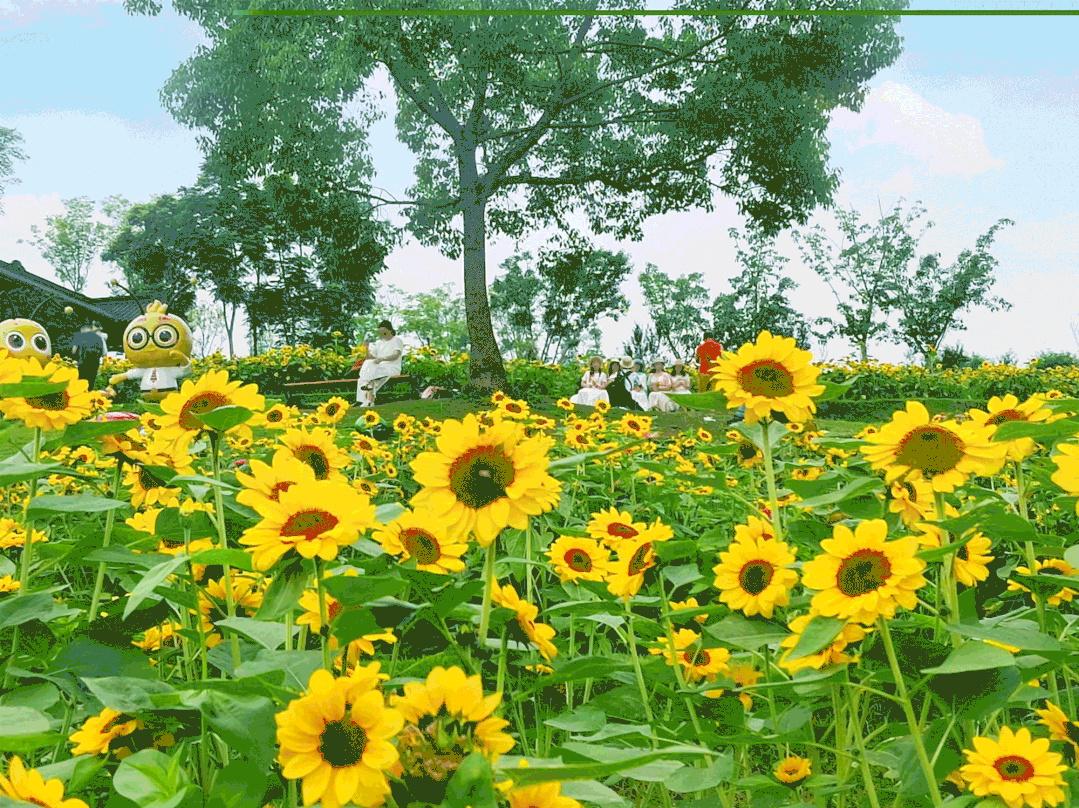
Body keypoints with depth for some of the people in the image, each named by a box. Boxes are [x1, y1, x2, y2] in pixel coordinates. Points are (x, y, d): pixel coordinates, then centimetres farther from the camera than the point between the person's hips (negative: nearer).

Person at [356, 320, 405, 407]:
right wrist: (368, 348, -3)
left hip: (392, 368, -6)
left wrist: (382, 359, -33)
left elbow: (396, 356, -17)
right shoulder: (379, 343, 20)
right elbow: (372, 357, 16)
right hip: (380, 368, 6)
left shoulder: (397, 340, 0)